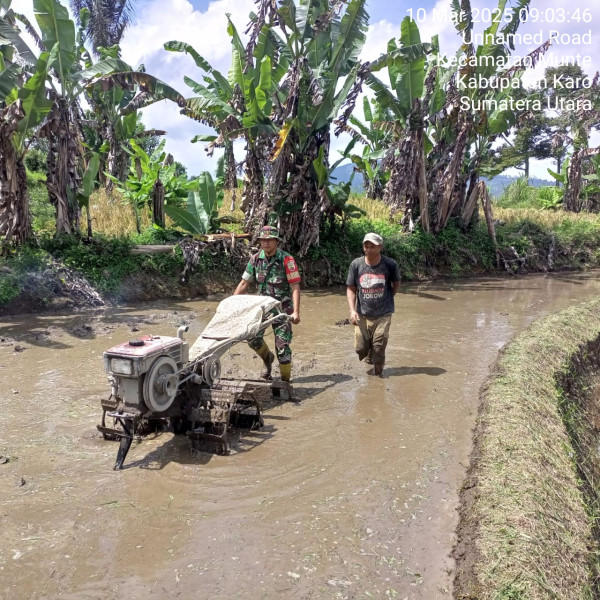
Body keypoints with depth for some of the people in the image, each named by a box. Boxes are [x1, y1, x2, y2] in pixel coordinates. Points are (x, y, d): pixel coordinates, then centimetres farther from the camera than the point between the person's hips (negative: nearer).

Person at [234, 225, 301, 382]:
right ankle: (267, 358, 31)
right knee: (253, 338, -1)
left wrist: (296, 312, -24)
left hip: (282, 307, -4)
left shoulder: (286, 259, -13)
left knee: (282, 344, -4)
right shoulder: (256, 259, 0)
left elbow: (295, 287, -16)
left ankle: (285, 380, 12)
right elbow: (244, 283, 6)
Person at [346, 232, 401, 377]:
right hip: (362, 315, 2)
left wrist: (387, 299, 3)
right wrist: (352, 310, -12)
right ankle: (370, 357, 43)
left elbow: (396, 283, 9)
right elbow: (351, 289, -1)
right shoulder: (356, 264, -7)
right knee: (360, 348, 8)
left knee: (379, 349, 1)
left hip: (383, 315, -2)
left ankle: (378, 373, 26)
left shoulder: (389, 264, -10)